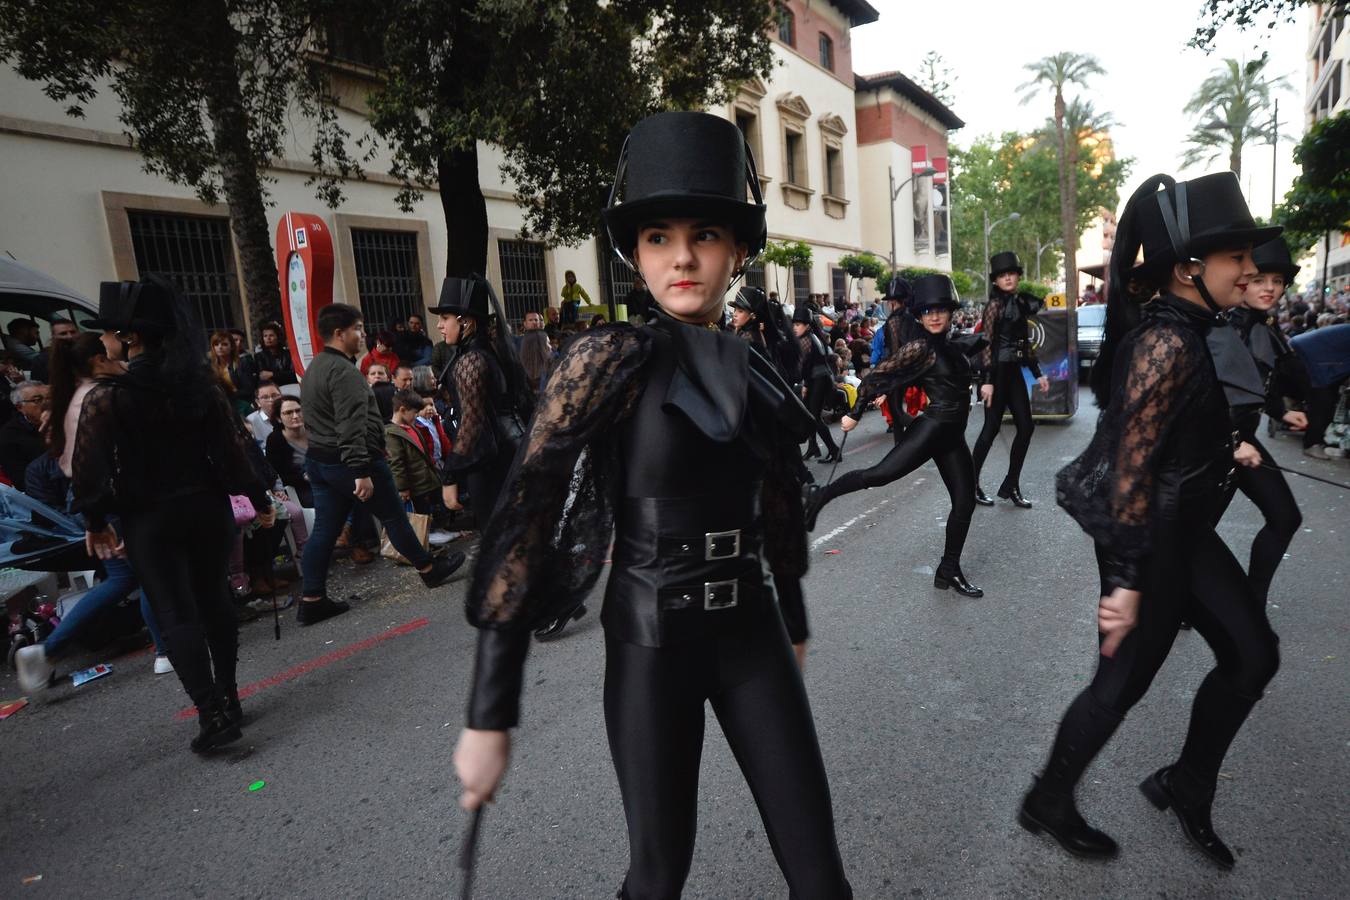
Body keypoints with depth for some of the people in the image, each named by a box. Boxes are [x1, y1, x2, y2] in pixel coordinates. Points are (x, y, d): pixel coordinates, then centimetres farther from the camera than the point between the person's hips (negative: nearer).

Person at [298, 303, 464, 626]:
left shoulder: (315, 367, 15)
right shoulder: (343, 371, -18)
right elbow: (351, 428, -25)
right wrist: (361, 472, -27)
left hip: (319, 460, 9)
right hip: (350, 461, -9)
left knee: (324, 529, 9)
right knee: (393, 517, 5)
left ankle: (312, 600, 11)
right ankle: (429, 569, 21)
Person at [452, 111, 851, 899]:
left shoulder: (755, 373, 3)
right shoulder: (611, 357, -15)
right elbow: (526, 518, -18)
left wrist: (795, 618, 25)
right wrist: (490, 715, -19)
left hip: (750, 632, 5)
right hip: (652, 641, -4)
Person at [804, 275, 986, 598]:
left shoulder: (952, 344, 12)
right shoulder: (920, 346, -10)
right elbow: (877, 375, -13)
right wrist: (855, 413, -12)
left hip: (952, 434, 8)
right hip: (932, 426, -8)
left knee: (965, 501, 7)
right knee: (881, 474, -24)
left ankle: (949, 571, 19)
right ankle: (821, 495, -5)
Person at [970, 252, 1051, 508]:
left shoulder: (1021, 302, 13)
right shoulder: (995, 304, -9)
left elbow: (1024, 342, 18)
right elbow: (987, 343, -15)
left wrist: (1038, 374, 16)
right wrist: (987, 380, -22)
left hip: (1014, 371, 8)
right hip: (996, 371, -8)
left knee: (1026, 427, 6)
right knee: (992, 428, -4)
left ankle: (1011, 486, 14)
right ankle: (971, 485, 7)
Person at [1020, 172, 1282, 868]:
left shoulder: (1180, 329, 7)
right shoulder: (1168, 342, -23)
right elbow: (1131, 466, -26)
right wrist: (1128, 580, -25)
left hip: (1183, 528, 10)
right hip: (1149, 537, -10)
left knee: (1253, 654, 18)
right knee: (1123, 680, 5)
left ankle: (1185, 787, 37)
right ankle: (1047, 805, 27)